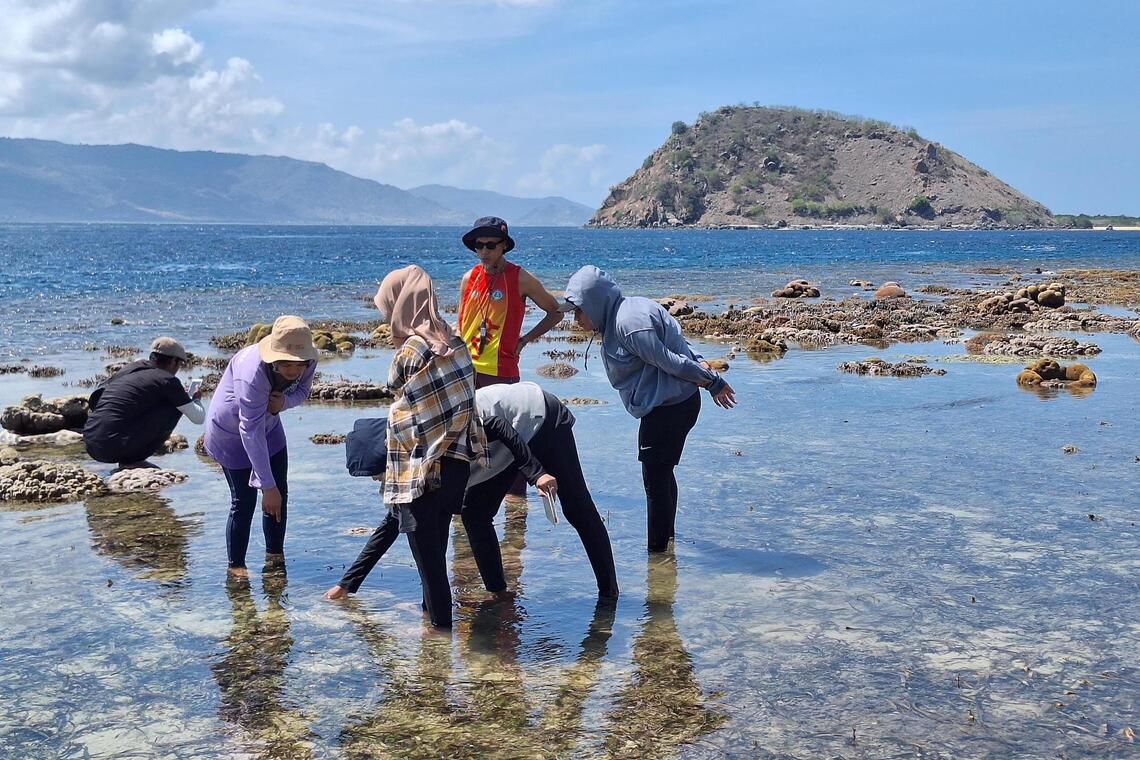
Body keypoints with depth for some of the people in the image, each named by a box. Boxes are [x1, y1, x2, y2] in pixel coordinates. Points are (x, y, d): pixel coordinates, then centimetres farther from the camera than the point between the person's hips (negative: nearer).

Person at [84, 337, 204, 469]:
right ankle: (133, 460, 2)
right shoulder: (167, 380, -1)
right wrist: (196, 399, 29)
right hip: (116, 447, -8)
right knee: (175, 407, 3)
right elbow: (198, 418, 3)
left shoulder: (131, 367, 18)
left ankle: (127, 459, 13)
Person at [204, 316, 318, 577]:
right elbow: (251, 432, -38)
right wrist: (267, 486, -36)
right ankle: (236, 565, 11)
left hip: (269, 424, 6)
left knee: (280, 493, 8)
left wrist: (284, 402, -30)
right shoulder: (252, 374, -41)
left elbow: (303, 391, -3)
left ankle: (275, 554, 25)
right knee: (243, 501, -5)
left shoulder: (307, 363, -24)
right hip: (231, 433, -6)